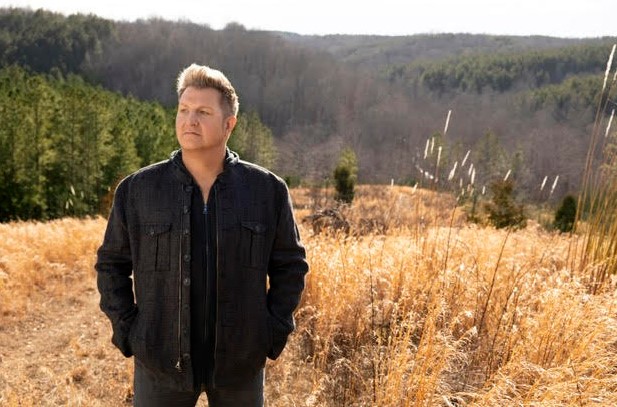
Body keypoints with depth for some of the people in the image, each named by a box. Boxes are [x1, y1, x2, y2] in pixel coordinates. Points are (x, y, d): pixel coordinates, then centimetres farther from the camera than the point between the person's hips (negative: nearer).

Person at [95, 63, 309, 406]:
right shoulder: (136, 190, -3)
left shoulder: (268, 190, -4)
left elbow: (290, 264, 5)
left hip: (241, 363, 1)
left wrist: (275, 330, -1)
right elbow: (111, 264, 6)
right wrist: (126, 330, -1)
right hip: (162, 363, 0)